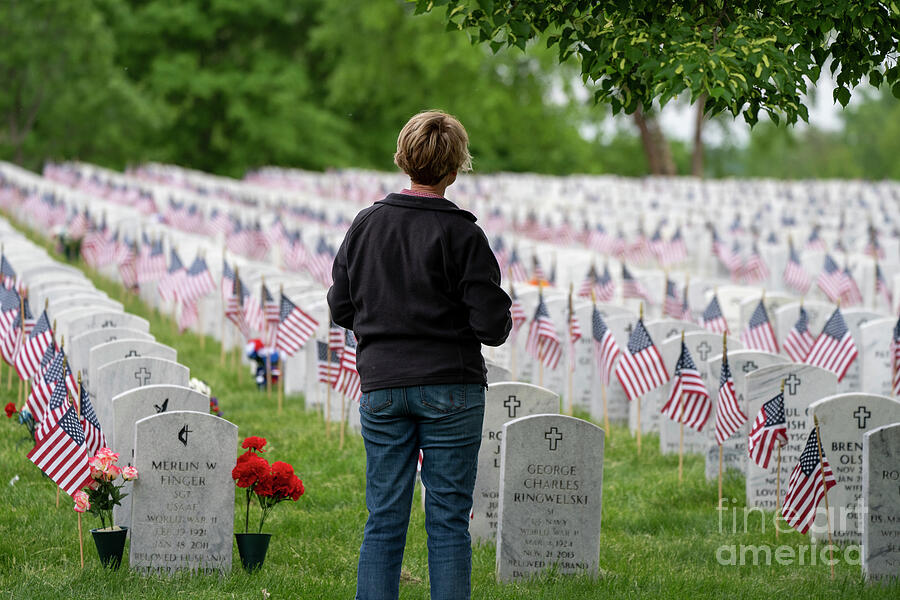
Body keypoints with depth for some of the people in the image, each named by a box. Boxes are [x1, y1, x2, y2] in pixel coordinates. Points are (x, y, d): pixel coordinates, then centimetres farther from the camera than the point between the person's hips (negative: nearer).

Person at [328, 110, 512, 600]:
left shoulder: (366, 224, 2)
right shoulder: (461, 234, -10)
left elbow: (340, 308, 9)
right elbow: (491, 325, -11)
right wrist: (500, 311, 11)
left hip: (381, 386, 3)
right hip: (450, 388, -3)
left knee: (384, 520, 7)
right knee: (448, 521, 1)